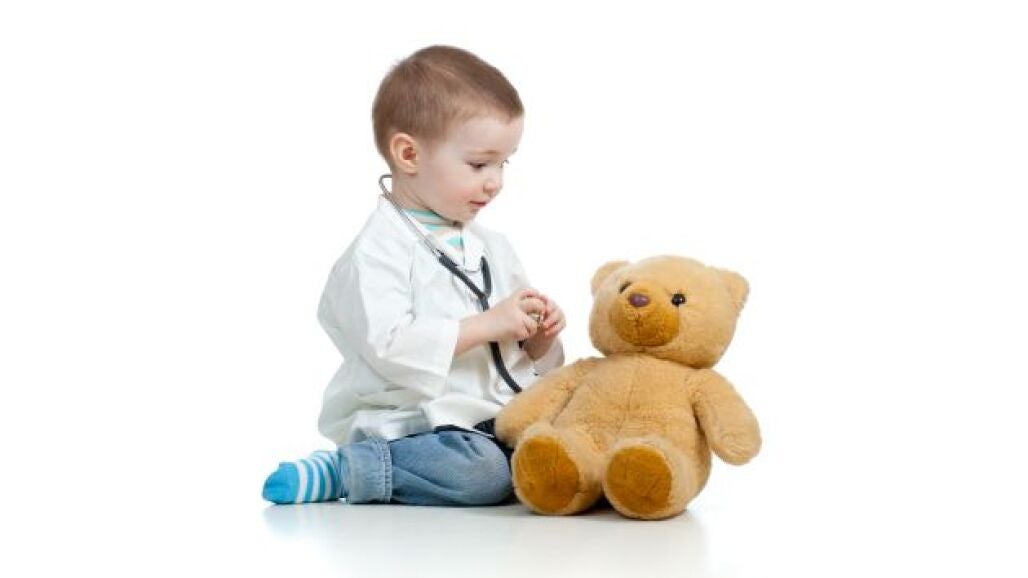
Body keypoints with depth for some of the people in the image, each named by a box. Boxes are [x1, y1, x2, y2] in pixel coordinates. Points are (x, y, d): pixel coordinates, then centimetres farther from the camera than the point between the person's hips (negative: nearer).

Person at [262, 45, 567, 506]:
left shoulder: (493, 247, 18)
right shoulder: (378, 250, -7)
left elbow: (526, 357, 24)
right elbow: (388, 346, -21)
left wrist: (538, 339, 0)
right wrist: (487, 325, -18)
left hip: (495, 421, 8)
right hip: (408, 424, -8)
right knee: (480, 471, -34)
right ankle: (342, 471, -13)